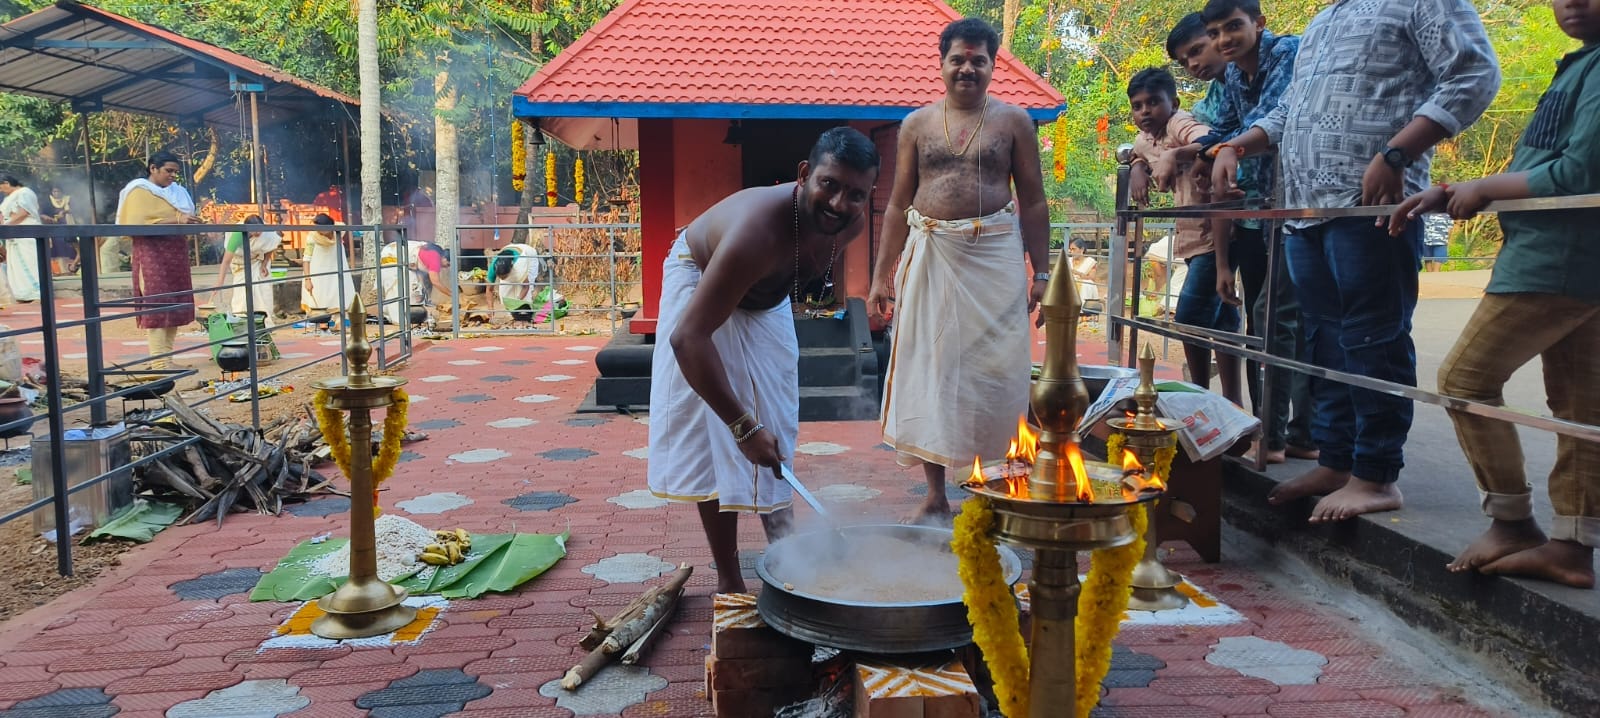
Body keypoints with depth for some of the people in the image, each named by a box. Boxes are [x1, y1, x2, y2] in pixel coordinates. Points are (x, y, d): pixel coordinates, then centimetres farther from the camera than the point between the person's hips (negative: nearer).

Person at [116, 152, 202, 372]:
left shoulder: (175, 191, 17)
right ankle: (159, 362, -13)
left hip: (175, 255, 7)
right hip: (152, 254, -7)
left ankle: (166, 358, 8)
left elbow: (183, 217, 24)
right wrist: (176, 220, -23)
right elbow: (137, 225, -17)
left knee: (176, 307, 4)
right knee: (156, 307, -11)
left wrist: (190, 222, 0)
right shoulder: (140, 193, -5)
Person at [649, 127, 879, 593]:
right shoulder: (758, 231, -45)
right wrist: (742, 425, -46)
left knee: (777, 432, 11)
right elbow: (689, 336, -47)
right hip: (700, 286, -6)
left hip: (766, 298, 6)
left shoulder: (851, 224, -23)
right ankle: (729, 583, -1)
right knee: (714, 442, -9)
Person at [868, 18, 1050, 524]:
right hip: (930, 256, 2)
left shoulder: (1013, 121, 5)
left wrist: (1041, 272, 0)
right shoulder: (917, 124, 9)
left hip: (995, 258, -2)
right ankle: (935, 498, 13)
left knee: (994, 371, 0)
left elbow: (1033, 202, 6)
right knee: (928, 369, 3)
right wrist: (881, 277, 6)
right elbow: (898, 205, 10)